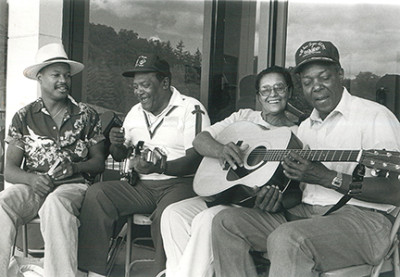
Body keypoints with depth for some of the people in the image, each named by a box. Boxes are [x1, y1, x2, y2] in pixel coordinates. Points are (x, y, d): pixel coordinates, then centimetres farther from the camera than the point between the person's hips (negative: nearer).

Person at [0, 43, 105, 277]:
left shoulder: (87, 115, 13)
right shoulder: (24, 117, 13)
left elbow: (99, 161, 10)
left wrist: (74, 167, -11)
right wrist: (32, 179, -16)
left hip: (72, 186, -1)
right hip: (32, 186, 2)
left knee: (55, 204, -37)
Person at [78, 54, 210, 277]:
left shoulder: (191, 109, -4)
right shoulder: (135, 112, 18)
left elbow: (196, 160, -14)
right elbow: (120, 158, 25)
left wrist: (159, 167, -28)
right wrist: (116, 146, 0)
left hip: (180, 183, -6)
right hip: (141, 185, 6)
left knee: (167, 215, -38)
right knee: (96, 195, -16)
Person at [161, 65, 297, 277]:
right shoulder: (243, 117, 15)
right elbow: (199, 140, 8)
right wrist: (220, 150, -15)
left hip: (256, 204, -5)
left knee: (207, 220, -31)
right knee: (173, 214, -19)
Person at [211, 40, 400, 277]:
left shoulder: (374, 116, -5)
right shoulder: (306, 127, 21)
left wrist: (327, 178, -21)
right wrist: (277, 195, 1)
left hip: (359, 215, -7)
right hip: (303, 212, 8)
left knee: (286, 240, -37)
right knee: (226, 222, -8)